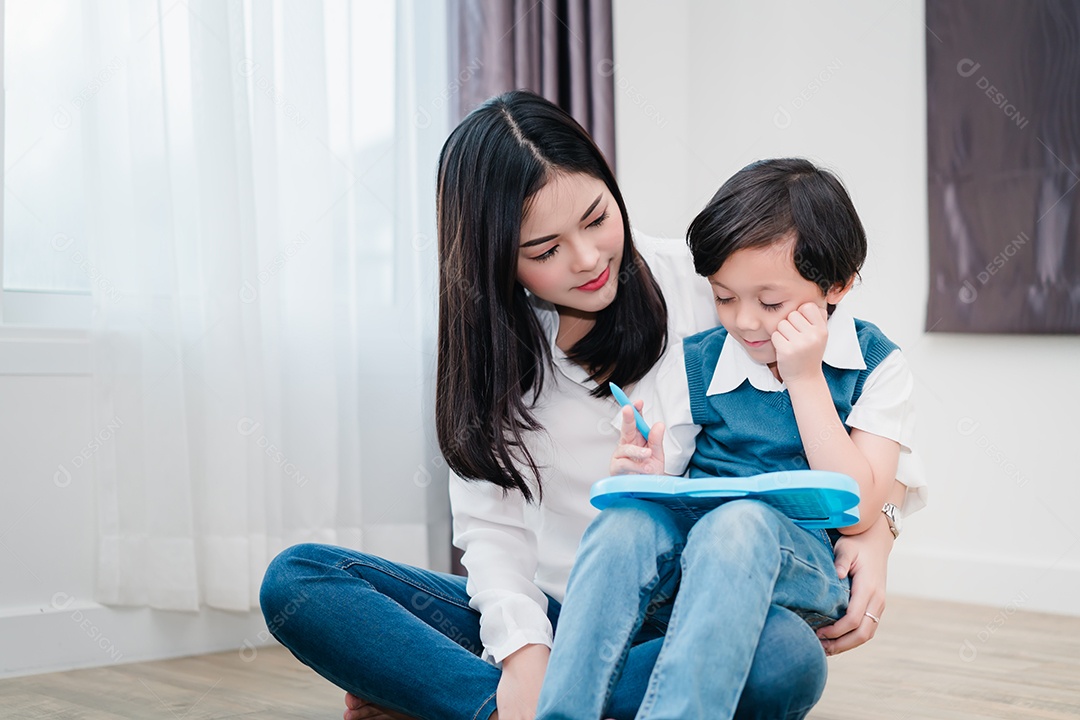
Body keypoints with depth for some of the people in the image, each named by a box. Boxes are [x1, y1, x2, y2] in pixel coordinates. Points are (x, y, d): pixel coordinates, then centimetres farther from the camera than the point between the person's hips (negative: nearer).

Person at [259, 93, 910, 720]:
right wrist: (523, 649, -22)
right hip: (557, 615, 2)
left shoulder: (705, 288, -2)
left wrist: (870, 528, -14)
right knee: (296, 580, -15)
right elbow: (493, 526, -3)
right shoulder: (490, 345, 4)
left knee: (787, 660, -39)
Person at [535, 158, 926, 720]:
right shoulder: (692, 364, 9)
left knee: (739, 521, -36)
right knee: (626, 518, -31)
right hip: (687, 561, 3)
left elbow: (857, 512, -8)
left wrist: (805, 378, -10)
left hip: (804, 565, -2)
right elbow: (666, 491, 11)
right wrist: (644, 474, -14)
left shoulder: (875, 364, 2)